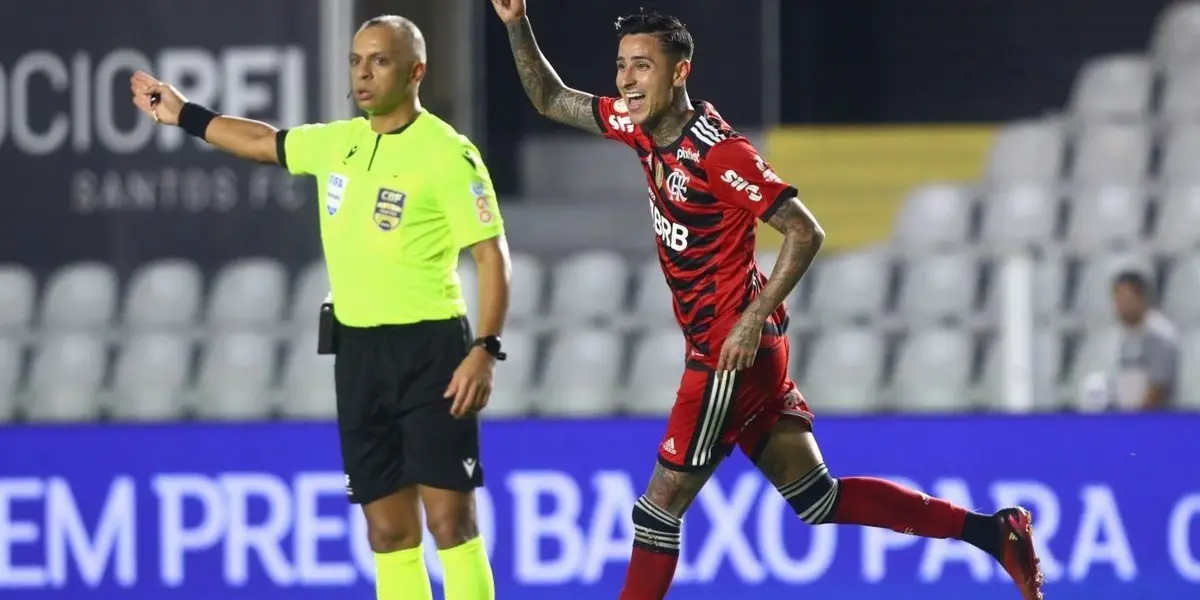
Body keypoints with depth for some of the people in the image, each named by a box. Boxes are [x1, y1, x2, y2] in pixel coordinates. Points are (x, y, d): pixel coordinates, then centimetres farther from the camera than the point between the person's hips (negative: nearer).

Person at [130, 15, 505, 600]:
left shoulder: (447, 154, -11)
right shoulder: (337, 142, 9)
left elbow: (492, 254, -14)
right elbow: (264, 142, 29)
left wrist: (484, 351, -22)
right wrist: (183, 114, 35)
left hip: (430, 347, -7)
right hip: (358, 348, 7)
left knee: (449, 518, -11)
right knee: (388, 529, 6)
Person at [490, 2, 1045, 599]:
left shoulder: (716, 150, -19)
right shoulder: (644, 126, 6)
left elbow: (805, 233, -20)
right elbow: (551, 100, 18)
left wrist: (752, 320, -24)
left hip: (734, 349, -9)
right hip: (717, 344, 9)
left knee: (661, 506, -3)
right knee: (817, 498, 11)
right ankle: (993, 532, 13)